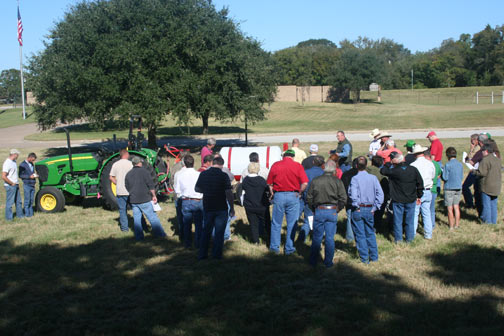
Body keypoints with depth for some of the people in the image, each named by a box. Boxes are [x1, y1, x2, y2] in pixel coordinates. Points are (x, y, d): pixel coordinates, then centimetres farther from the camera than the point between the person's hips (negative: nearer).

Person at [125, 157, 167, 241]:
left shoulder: (128, 174, 8)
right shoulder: (144, 171, -8)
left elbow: (127, 188, 17)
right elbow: (151, 186, -10)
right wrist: (154, 196, -1)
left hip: (133, 200, 5)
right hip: (145, 199, -5)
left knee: (137, 218, 9)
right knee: (153, 217, 1)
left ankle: (139, 237, 10)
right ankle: (160, 234, 5)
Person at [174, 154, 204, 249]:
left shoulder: (180, 175, -5)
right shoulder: (199, 175, -11)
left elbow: (177, 190, 1)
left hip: (186, 202, 1)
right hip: (198, 201, -1)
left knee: (187, 224, 13)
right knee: (199, 223, 10)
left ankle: (188, 244, 18)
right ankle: (198, 244, 14)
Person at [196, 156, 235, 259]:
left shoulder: (203, 174, -1)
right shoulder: (223, 175, -13)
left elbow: (196, 189, 11)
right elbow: (229, 193, -15)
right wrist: (232, 208, -6)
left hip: (207, 207, 4)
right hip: (221, 208, -4)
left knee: (206, 231, 16)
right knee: (219, 232, 6)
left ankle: (202, 254, 19)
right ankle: (216, 255, 9)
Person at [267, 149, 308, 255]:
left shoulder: (275, 165, 2)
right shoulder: (297, 166, -2)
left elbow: (269, 184, 3)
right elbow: (305, 183, -10)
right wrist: (299, 193, 5)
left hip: (278, 196, 1)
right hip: (293, 196, -1)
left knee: (276, 223, 12)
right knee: (292, 224, 9)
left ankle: (274, 247, 19)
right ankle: (289, 248, 14)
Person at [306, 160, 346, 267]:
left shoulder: (315, 181, -1)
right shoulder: (337, 181, -4)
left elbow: (309, 198, 3)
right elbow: (343, 198, -6)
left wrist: (314, 210, 14)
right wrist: (337, 209, 8)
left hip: (319, 211, 1)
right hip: (332, 212, -1)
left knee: (317, 237, 10)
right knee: (330, 238, 7)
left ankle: (313, 261, 17)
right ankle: (328, 262, 12)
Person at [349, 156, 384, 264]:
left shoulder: (355, 178, -12)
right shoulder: (373, 178, -1)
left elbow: (353, 195, -22)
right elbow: (380, 194, -4)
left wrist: (357, 206, -8)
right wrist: (375, 207, 1)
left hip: (358, 210, -4)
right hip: (370, 209, 4)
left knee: (360, 235, 5)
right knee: (370, 233, 17)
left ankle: (364, 258, 8)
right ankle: (374, 256, 21)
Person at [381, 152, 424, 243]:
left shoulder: (393, 171, -17)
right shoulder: (413, 169, -5)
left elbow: (382, 171, -4)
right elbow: (420, 183, 3)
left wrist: (389, 163, 4)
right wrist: (419, 196, 13)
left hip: (398, 200, -3)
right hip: (411, 199, 3)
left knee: (398, 220, 9)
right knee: (410, 220, 13)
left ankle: (398, 239, 16)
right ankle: (409, 238, 20)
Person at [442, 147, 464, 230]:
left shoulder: (447, 165, -15)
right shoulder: (460, 164, 2)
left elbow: (445, 178, -15)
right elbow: (461, 176, 9)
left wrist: (441, 174, 4)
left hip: (449, 188, -5)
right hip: (458, 188, 5)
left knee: (450, 208, 2)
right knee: (456, 207, 14)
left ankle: (451, 226, 6)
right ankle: (457, 225, 20)